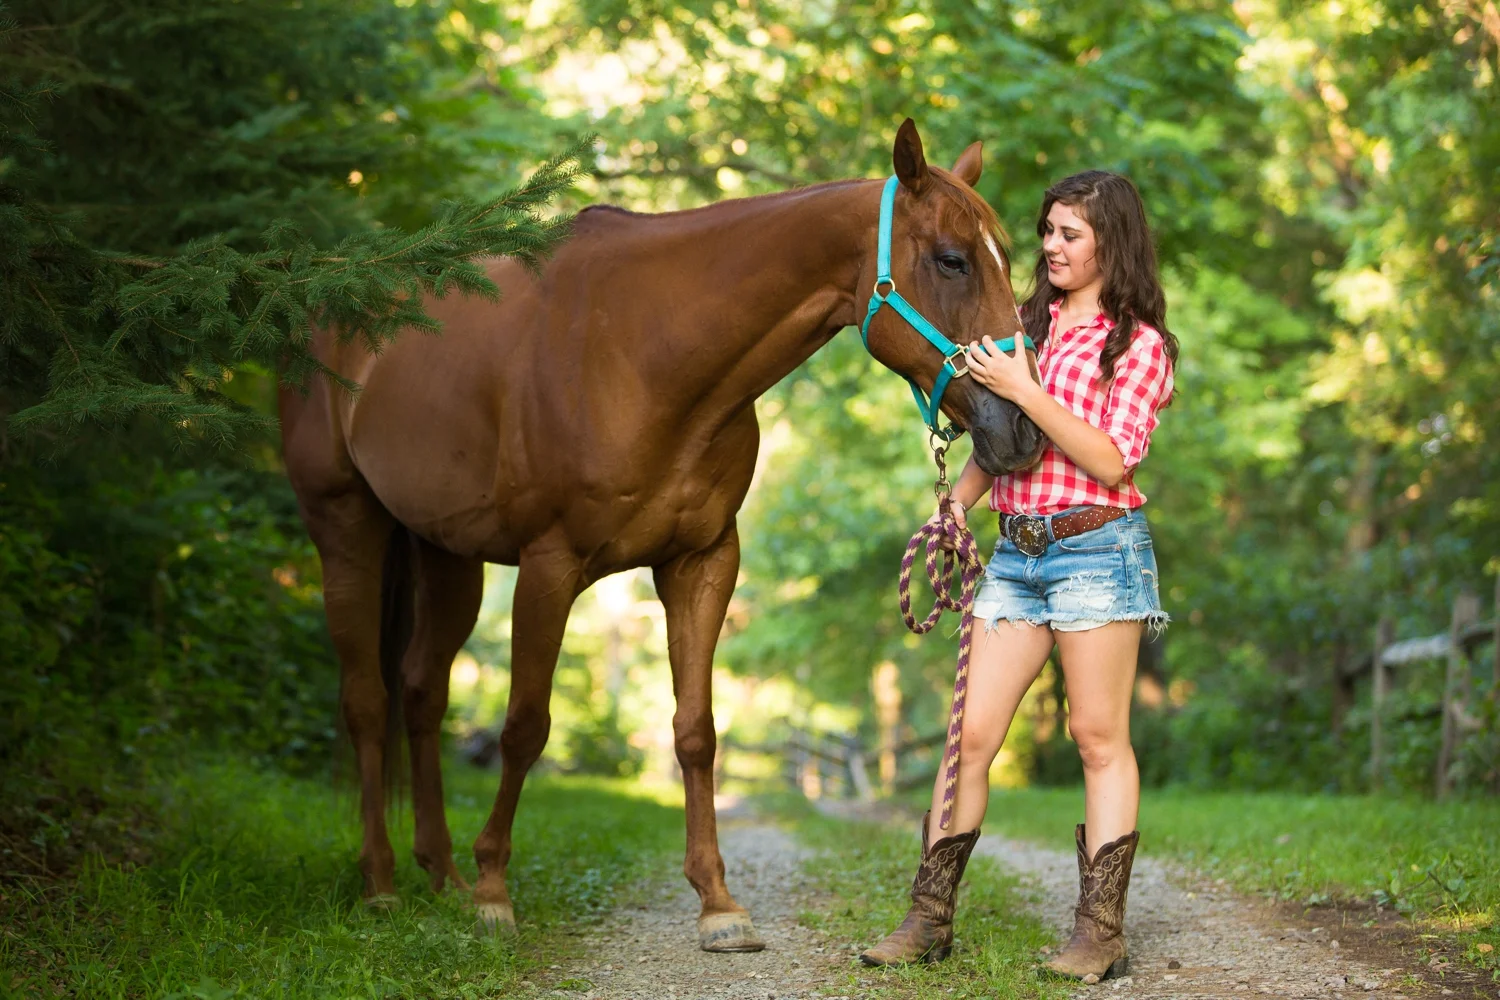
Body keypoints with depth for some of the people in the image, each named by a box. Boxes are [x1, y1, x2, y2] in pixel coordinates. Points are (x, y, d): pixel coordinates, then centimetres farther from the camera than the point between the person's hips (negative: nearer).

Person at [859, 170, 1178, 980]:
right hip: (1015, 552, 6)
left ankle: (1100, 933, 3)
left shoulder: (1139, 345, -2)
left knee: (1100, 739, -2)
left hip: (1097, 549, -6)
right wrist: (956, 503, 6)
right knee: (970, 736, 3)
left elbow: (1110, 460, -13)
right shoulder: (1025, 326, 16)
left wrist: (1025, 391, -18)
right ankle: (929, 919, 7)